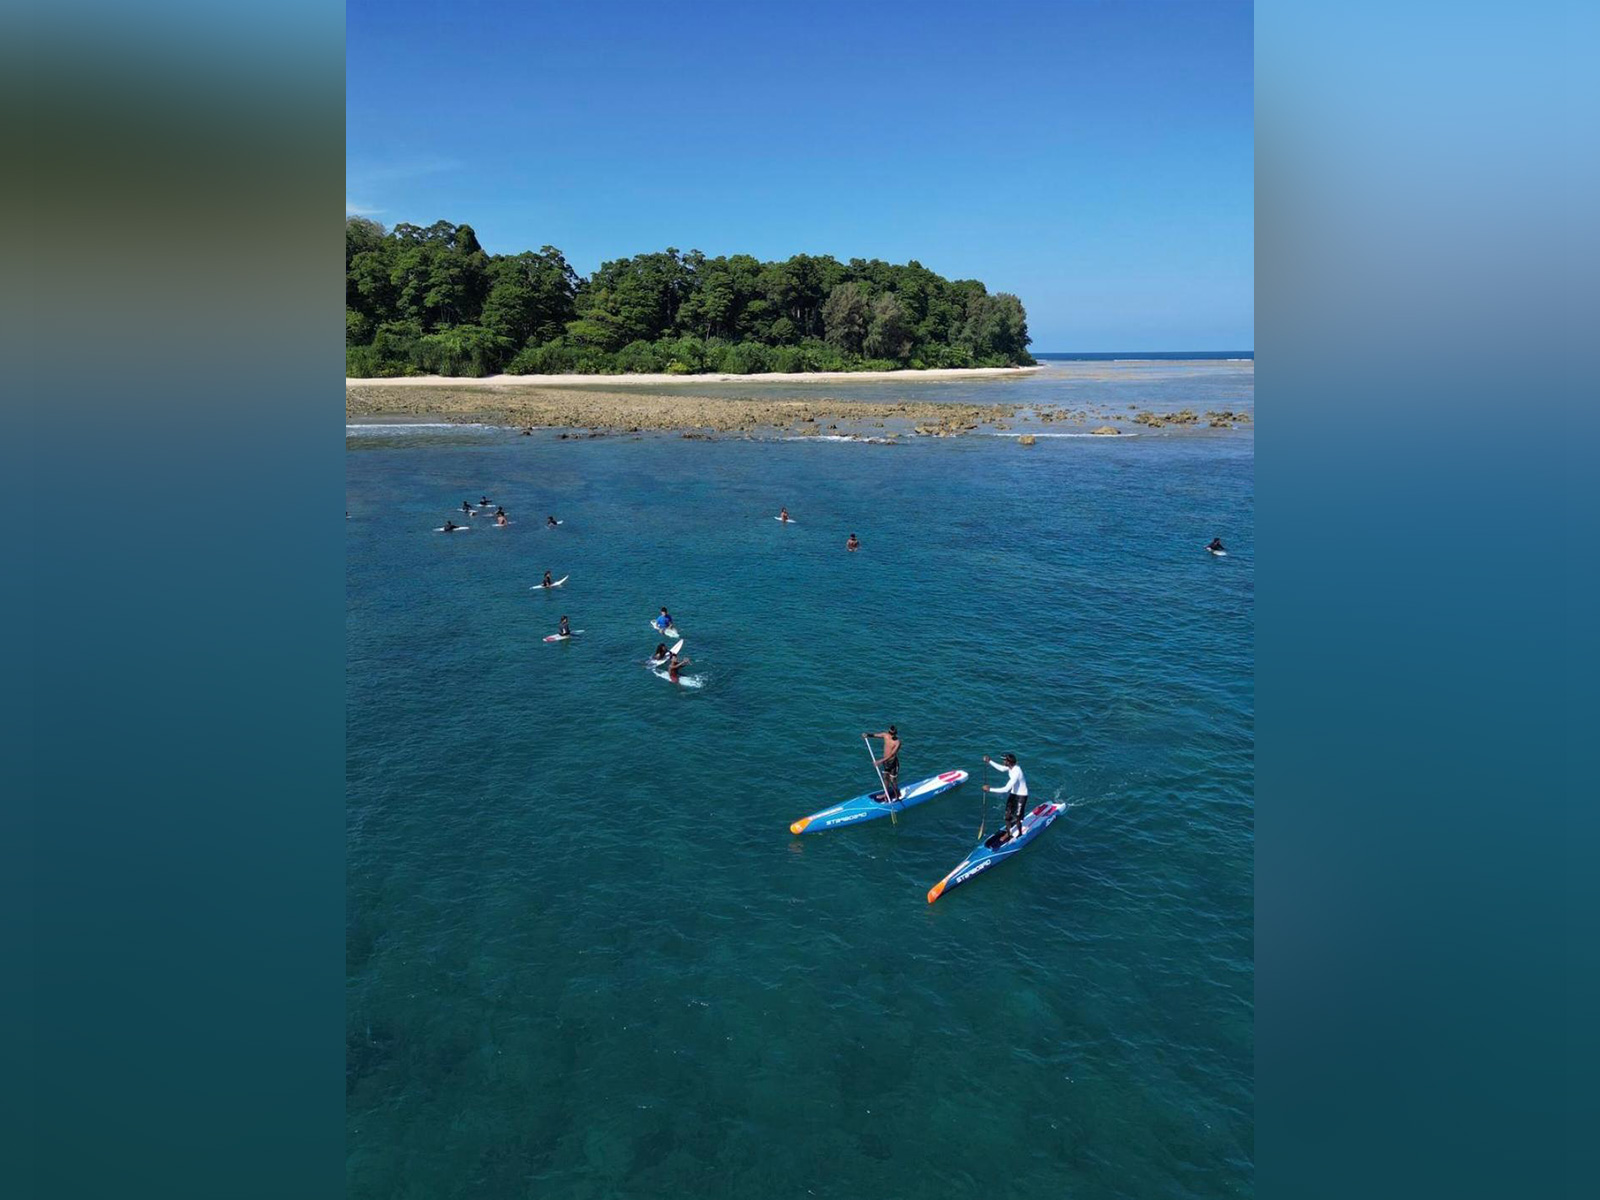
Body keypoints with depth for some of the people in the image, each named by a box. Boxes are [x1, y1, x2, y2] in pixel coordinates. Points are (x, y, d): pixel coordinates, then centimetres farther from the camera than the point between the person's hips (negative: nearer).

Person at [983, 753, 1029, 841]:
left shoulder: (1016, 773, -35)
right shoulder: (1011, 767, -9)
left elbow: (1006, 789, -38)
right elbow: (1002, 768, 16)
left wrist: (990, 789, -36)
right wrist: (989, 761, 7)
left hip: (1021, 795, -8)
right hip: (1013, 793, 8)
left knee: (1017, 818, 3)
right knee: (1007, 814, 11)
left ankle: (1019, 835, 26)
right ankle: (1008, 833, 28)